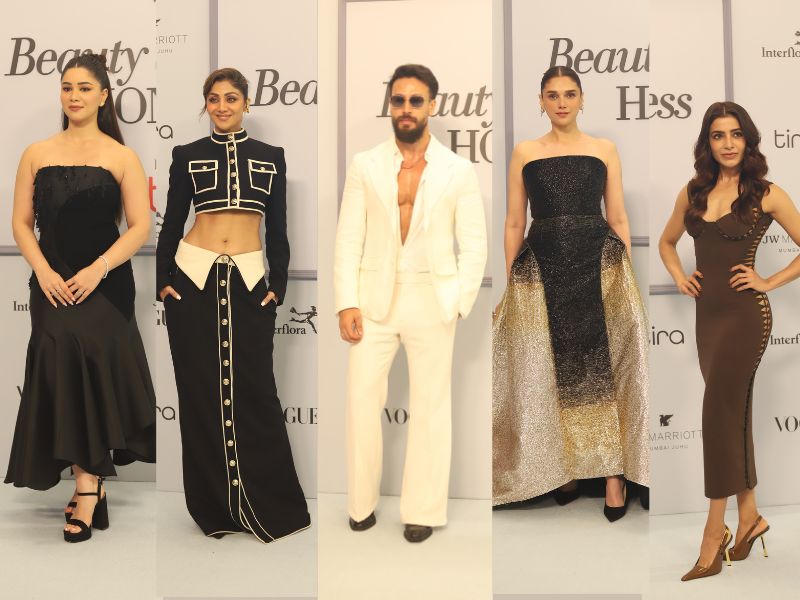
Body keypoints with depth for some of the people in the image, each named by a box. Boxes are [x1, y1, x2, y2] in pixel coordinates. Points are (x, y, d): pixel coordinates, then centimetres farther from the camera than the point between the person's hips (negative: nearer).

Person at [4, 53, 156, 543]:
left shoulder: (121, 157, 4)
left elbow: (141, 227, -2)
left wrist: (97, 270, -14)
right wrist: (44, 271, -6)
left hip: (107, 283, -2)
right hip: (52, 283, 3)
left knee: (82, 344, -20)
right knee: (63, 359, -5)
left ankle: (88, 482, -10)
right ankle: (91, 479, 9)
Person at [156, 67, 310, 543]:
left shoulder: (271, 157, 10)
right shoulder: (188, 155, 8)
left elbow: (278, 230, 8)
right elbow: (172, 223, 8)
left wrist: (278, 285, 0)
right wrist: (163, 281, -1)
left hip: (249, 281, 0)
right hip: (193, 278, 1)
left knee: (255, 392, -1)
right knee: (201, 392, 4)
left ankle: (274, 508, 13)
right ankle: (214, 507, 18)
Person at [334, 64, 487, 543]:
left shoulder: (459, 171, 2)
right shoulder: (365, 166, 4)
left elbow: (474, 245, 2)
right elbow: (349, 240, 2)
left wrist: (458, 305, -7)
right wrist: (347, 303, -7)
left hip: (432, 302, -1)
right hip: (374, 300, 1)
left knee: (430, 408, 6)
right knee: (361, 401, 3)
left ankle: (423, 511, 19)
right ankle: (362, 502, 20)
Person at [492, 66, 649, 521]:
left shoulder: (605, 150, 9)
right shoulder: (524, 153, 9)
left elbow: (618, 218, 8)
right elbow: (514, 223, 7)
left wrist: (628, 275, 2)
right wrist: (510, 284, 3)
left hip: (600, 263, 0)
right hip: (542, 268, 1)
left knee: (603, 365, -5)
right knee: (553, 369, 5)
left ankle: (613, 472, 2)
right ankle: (563, 468, 18)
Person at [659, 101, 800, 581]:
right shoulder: (692, 192, 9)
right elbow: (667, 241, 24)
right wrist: (679, 276, 8)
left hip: (745, 314, -5)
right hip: (708, 313, 6)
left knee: (720, 415, -8)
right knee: (734, 415, 13)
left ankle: (714, 537, 1)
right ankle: (750, 516, 26)